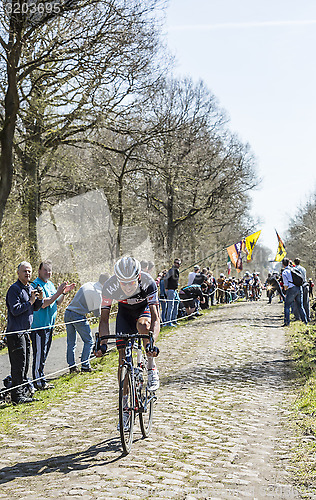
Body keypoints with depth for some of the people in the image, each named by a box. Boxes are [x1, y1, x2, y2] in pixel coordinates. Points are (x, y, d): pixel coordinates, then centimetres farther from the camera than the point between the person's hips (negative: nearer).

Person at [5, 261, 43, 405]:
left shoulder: (30, 288, 15)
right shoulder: (14, 289, -13)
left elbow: (35, 308, 19)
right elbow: (15, 310, -20)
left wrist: (40, 299, 1)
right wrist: (30, 301, -19)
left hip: (25, 331, 9)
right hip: (15, 332, -9)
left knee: (25, 364, 13)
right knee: (19, 365, -8)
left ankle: (22, 393, 21)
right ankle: (17, 396, -3)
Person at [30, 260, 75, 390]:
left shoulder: (50, 284, 15)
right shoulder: (36, 284, -12)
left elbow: (57, 303, 18)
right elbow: (43, 303, -22)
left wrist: (64, 293, 3)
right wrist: (59, 292, -23)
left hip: (49, 325, 9)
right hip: (39, 325, -9)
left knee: (43, 354, 14)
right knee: (39, 354, -5)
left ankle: (42, 381, 22)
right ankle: (38, 382, 2)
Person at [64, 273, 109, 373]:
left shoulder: (88, 284, 10)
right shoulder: (98, 293, -10)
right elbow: (97, 313, -5)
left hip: (68, 313, 7)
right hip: (78, 316, -7)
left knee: (71, 342, 14)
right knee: (89, 342, 7)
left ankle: (72, 366, 16)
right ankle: (85, 366, 5)